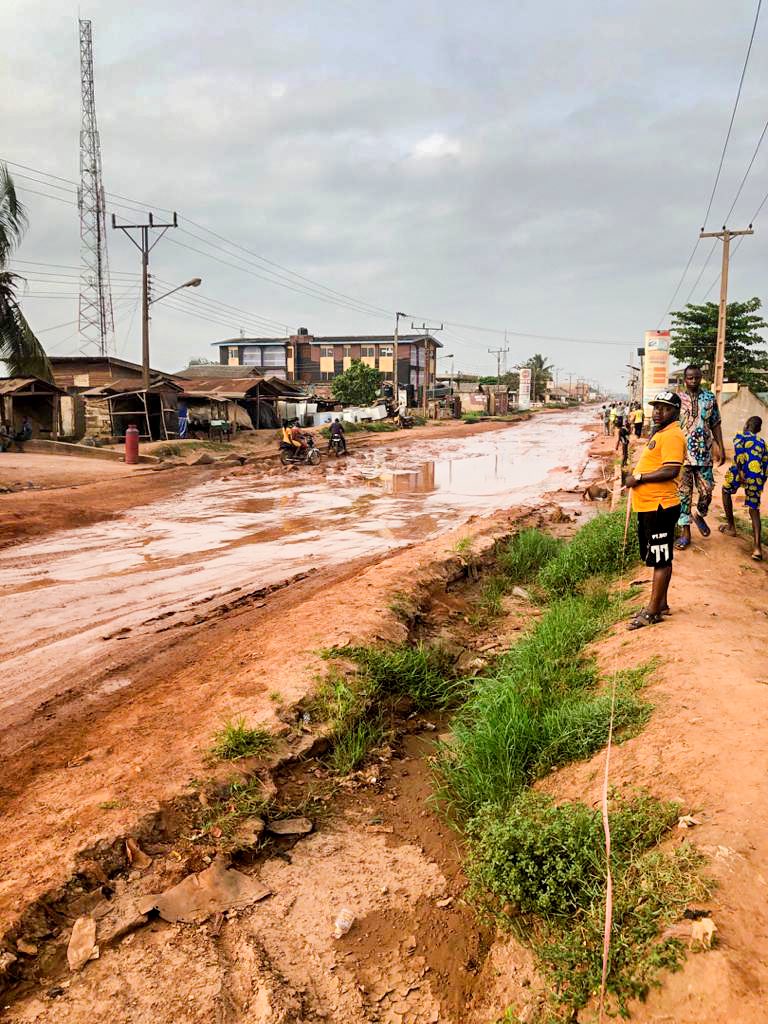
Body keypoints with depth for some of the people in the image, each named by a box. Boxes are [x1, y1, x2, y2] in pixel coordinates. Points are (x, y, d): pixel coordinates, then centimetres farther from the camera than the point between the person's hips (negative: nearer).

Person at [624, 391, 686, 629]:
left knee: (661, 559, -1)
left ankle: (652, 611, 5)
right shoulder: (658, 433, 18)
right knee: (656, 558, 18)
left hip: (660, 507, -11)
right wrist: (637, 476, 12)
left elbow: (671, 471, -25)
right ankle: (661, 604, 29)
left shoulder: (672, 436, -15)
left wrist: (639, 478, -18)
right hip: (647, 506, 11)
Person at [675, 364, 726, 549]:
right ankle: (685, 531, 8)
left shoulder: (710, 398, 5)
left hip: (704, 453, 2)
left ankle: (700, 515, 34)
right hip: (682, 454, -2)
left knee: (707, 490, 4)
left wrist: (721, 448, 4)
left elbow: (715, 425, 9)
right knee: (683, 492, 1)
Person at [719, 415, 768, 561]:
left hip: (742, 470, -3)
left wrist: (740, 471, -15)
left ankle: (731, 527, 31)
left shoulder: (740, 436, 18)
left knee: (726, 491, 28)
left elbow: (739, 452, -4)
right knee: (754, 510, 10)